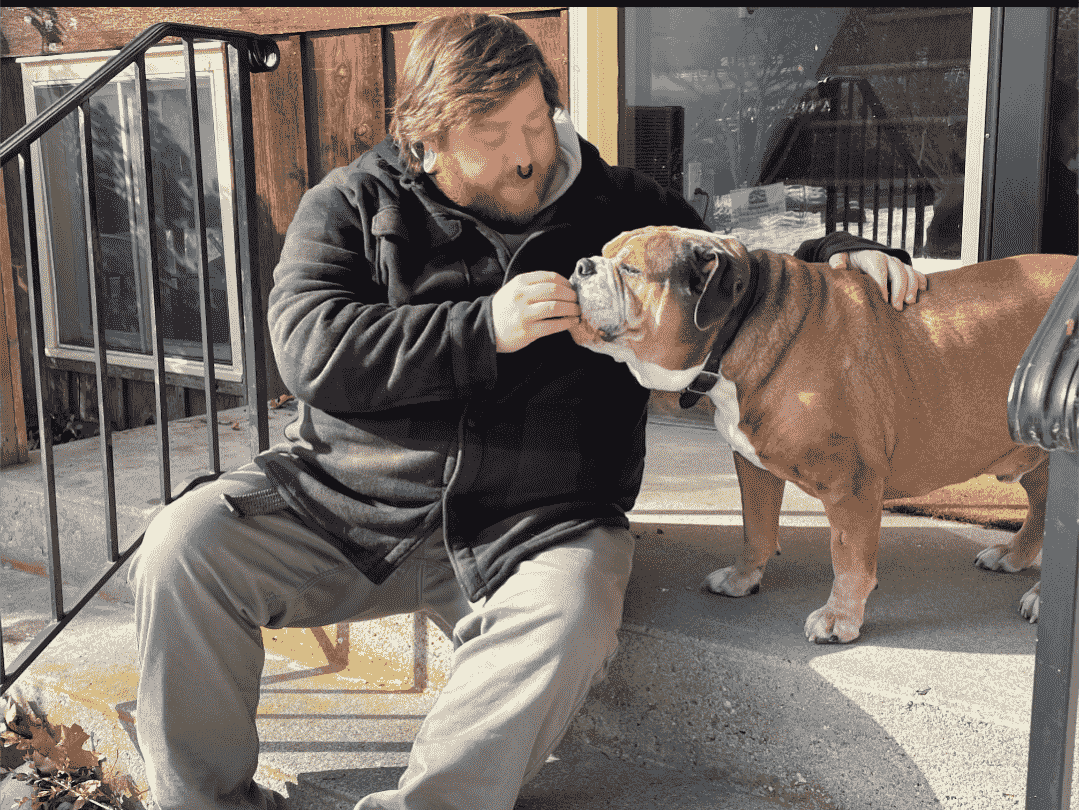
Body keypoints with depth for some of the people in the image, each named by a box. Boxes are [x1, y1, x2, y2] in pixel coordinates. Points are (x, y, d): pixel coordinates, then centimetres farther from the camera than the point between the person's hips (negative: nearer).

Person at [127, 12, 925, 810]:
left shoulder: (620, 207, 11)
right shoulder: (352, 204, 6)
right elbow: (312, 348, -10)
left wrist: (843, 256, 5)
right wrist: (483, 329, -17)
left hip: (535, 525, 0)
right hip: (343, 499, 1)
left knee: (569, 620, -33)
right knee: (185, 547, -18)